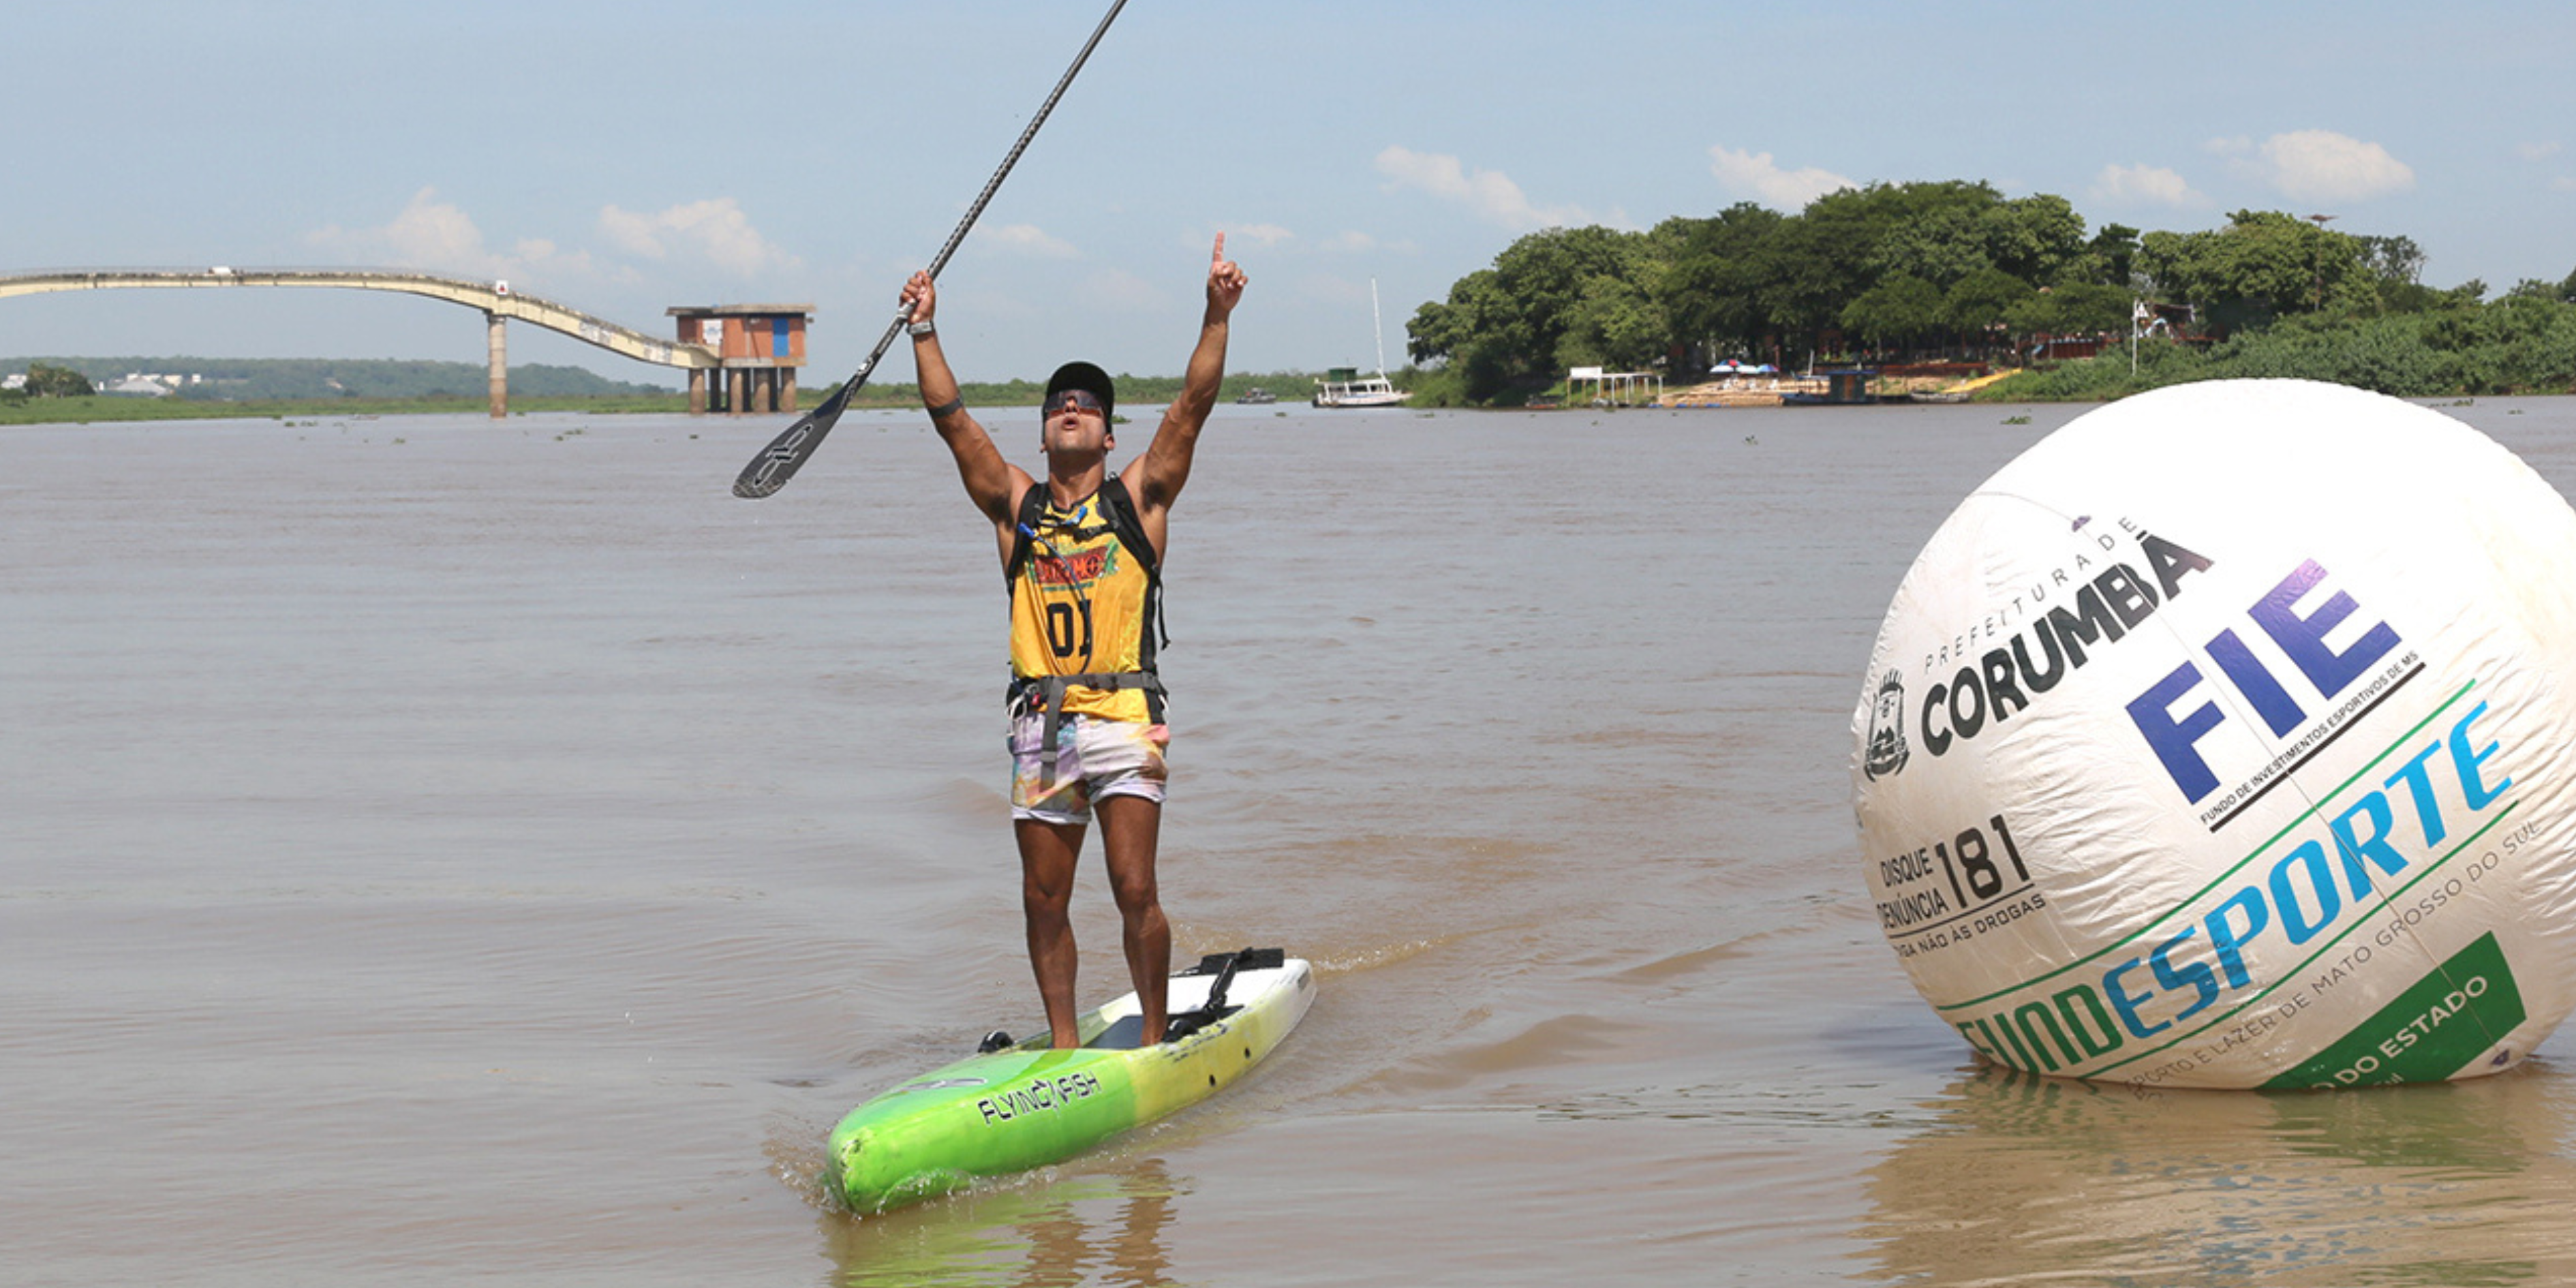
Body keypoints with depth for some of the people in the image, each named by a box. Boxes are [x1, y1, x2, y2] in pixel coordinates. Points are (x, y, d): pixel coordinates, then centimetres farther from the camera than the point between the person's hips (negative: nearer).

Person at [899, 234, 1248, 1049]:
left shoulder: (1138, 499, 7)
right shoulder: (1016, 506, 12)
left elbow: (1192, 406, -2)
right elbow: (950, 417, 6)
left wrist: (1217, 317, -11)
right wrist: (924, 331, -3)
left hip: (1124, 719, -3)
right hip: (1041, 728, 3)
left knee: (1135, 895, -7)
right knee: (1044, 903, 6)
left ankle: (1154, 1039, 6)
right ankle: (1064, 1042, 18)